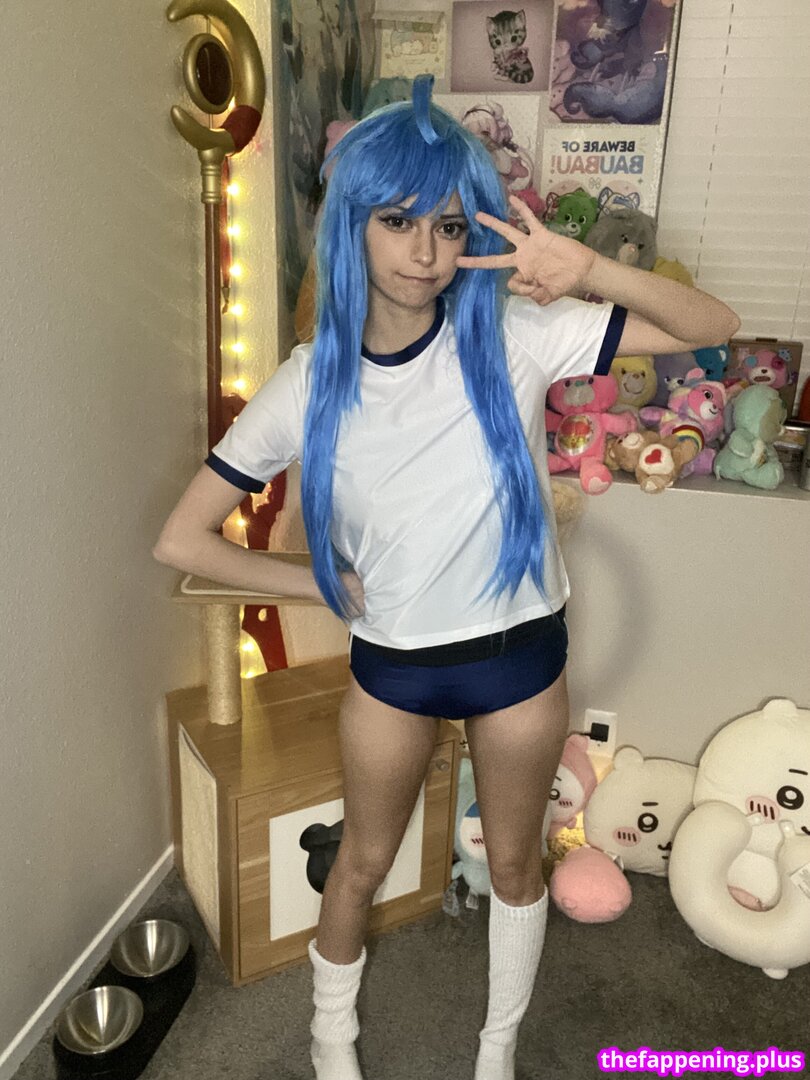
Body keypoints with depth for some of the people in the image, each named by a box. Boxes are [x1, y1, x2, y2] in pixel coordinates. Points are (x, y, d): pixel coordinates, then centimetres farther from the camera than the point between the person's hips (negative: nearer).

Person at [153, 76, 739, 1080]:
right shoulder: (309, 385, -14)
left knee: (514, 861, 22)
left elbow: (713, 325, -15)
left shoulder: (512, 337, -15)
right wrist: (322, 583, -6)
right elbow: (182, 540, -7)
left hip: (518, 651, 1)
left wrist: (587, 270, -32)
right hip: (391, 663, 0)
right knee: (362, 863, 21)